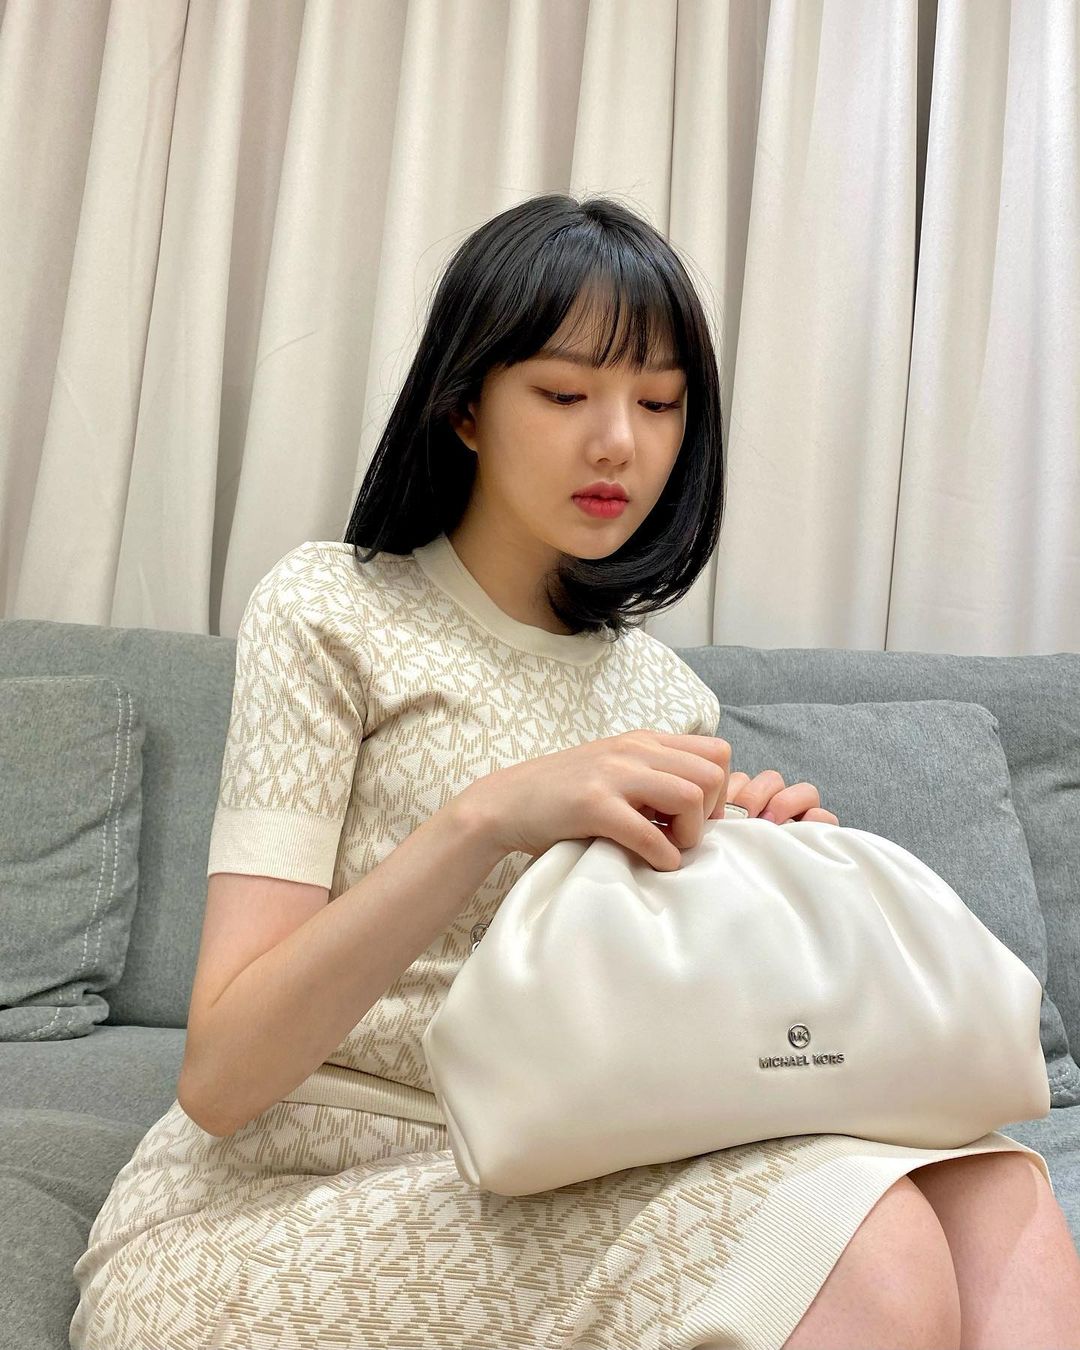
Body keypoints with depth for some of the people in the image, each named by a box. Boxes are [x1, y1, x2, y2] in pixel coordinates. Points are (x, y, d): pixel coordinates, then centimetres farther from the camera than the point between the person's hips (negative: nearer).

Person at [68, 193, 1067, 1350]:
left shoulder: (673, 697, 9)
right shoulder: (330, 612, -6)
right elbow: (218, 1075, -15)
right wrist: (489, 814, -28)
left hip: (526, 1204, 5)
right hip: (263, 1217, -4)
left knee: (985, 1183, -24)